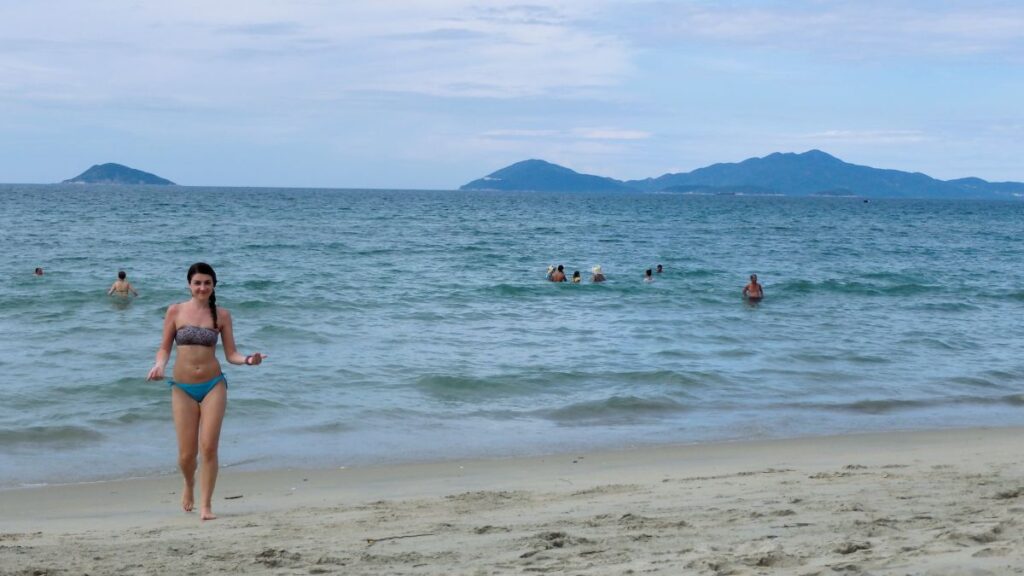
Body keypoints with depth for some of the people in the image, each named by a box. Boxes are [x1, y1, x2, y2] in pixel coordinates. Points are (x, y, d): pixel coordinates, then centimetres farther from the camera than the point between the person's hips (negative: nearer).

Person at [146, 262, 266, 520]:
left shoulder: (221, 315, 3)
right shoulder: (176, 311, 1)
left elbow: (231, 353, 4)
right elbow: (165, 347, 5)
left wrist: (248, 360, -16)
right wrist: (159, 365, -15)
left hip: (213, 385, 0)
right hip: (183, 388, 0)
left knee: (209, 448, -8)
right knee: (187, 453, 2)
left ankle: (205, 505, 4)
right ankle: (189, 485, 36)